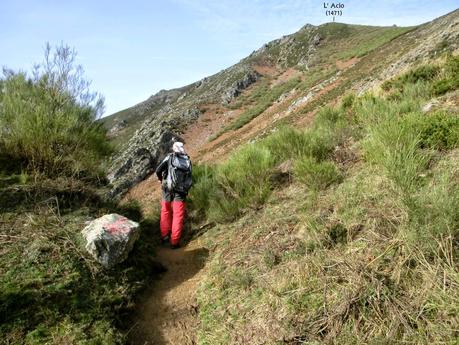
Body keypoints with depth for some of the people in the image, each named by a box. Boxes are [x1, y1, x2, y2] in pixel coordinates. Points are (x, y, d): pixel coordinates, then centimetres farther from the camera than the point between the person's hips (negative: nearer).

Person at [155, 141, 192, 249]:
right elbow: (189, 178, 10)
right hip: (182, 191, 1)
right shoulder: (188, 161, 11)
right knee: (178, 216, 6)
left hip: (168, 188, -1)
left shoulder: (170, 157, 3)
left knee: (165, 212, 18)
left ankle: (165, 236, 23)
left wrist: (161, 179, 13)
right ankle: (174, 242, 6)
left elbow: (158, 170, -5)